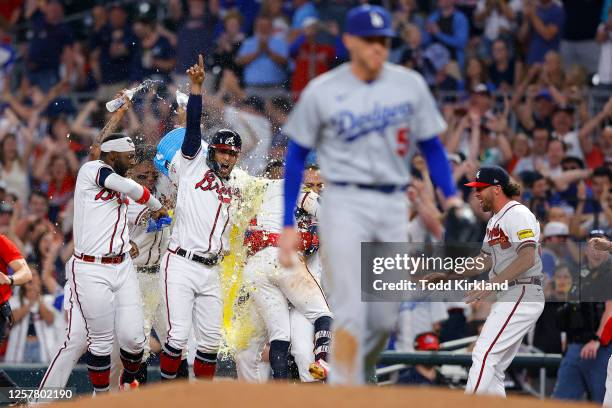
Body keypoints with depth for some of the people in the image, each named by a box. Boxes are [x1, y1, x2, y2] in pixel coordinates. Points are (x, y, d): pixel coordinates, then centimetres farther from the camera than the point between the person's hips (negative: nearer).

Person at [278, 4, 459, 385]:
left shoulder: (411, 85, 5)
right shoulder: (321, 92, -1)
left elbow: (432, 146, 11)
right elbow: (296, 157, 4)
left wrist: (451, 197, -4)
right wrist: (288, 225, 0)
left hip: (394, 207, 3)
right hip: (345, 204, -3)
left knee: (385, 319, 5)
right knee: (351, 310, -12)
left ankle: (353, 372, 30)